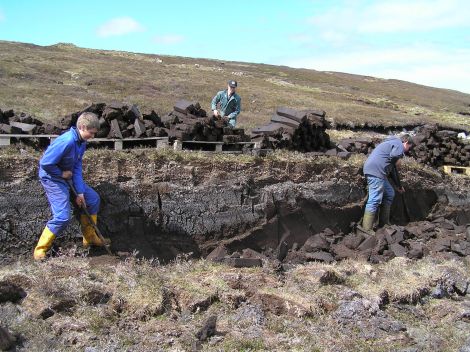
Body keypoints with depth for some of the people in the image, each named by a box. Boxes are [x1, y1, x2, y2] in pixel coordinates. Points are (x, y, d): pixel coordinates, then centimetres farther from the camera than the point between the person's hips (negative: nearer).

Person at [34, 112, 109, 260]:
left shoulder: (82, 142, -1)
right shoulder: (66, 141, -29)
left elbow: (77, 167, 1)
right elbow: (45, 163, -30)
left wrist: (80, 192, -5)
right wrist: (61, 173, -15)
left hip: (68, 177, 9)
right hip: (52, 178, -9)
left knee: (93, 198, 11)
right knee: (63, 217, -17)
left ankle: (89, 237, 25)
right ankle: (40, 249, 1)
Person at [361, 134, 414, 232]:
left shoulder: (392, 143, 32)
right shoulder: (399, 144, 1)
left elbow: (393, 169, 39)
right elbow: (394, 156, -22)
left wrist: (399, 185, 45)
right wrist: (397, 160, 3)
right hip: (375, 171, -11)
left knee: (389, 194, 20)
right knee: (375, 200, -13)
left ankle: (384, 224, 22)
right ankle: (366, 230, -15)